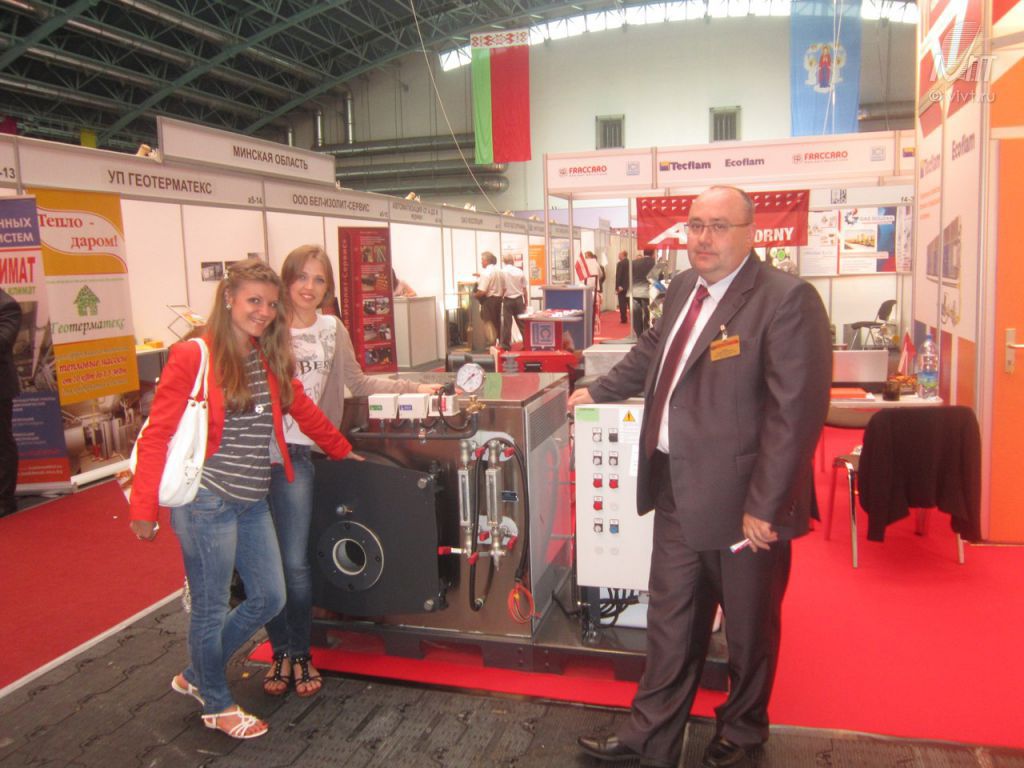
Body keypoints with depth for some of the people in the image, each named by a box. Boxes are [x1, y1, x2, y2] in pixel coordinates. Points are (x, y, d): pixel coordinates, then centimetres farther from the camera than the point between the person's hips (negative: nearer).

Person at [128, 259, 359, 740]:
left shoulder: (269, 359, 8)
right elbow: (156, 435, -11)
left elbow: (303, 410, 19)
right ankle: (216, 705, 33)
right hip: (207, 502, -7)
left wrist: (344, 453, 24)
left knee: (269, 599, 14)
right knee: (211, 607, 9)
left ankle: (196, 675, 37)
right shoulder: (192, 357, -11)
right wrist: (143, 508, -13)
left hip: (252, 502, 7)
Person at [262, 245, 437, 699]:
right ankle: (280, 653, 26)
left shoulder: (332, 332, 8)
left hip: (296, 455, 1)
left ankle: (301, 655, 20)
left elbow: (359, 384, 18)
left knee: (295, 563, -1)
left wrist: (412, 388, 18)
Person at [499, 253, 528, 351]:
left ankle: (506, 345, 6)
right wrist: (525, 302, 14)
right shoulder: (520, 272, 0)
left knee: (507, 324, 4)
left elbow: (503, 289, -9)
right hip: (519, 299, 2)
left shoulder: (502, 272, -8)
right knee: (522, 323, 8)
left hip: (508, 300, -2)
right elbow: (525, 289, 4)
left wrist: (501, 299, 6)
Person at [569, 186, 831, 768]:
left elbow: (795, 411, -22)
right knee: (671, 622, 18)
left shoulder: (787, 300, -18)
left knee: (750, 628, 17)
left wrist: (765, 506, -22)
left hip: (741, 500, -7)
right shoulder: (684, 288, 8)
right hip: (677, 489, 7)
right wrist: (599, 391, 30)